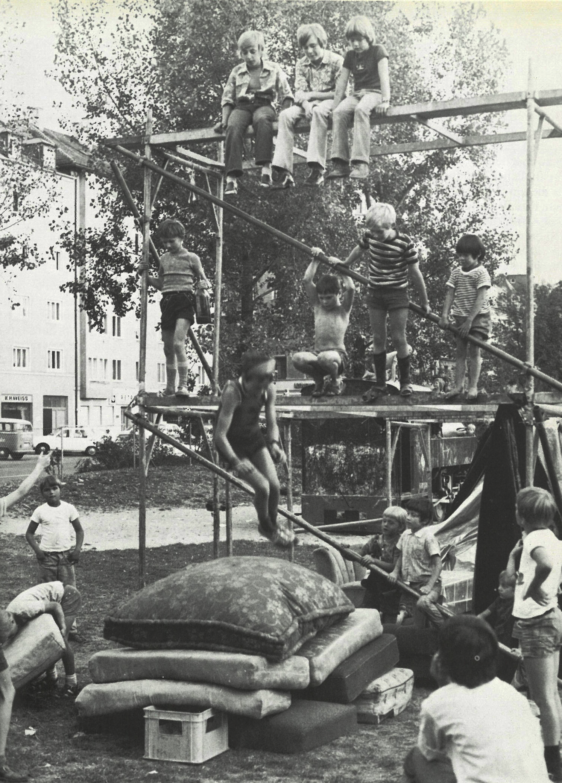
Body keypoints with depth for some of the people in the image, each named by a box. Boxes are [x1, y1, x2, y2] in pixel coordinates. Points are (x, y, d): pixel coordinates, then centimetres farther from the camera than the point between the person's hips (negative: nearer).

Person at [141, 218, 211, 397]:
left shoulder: (191, 258, 2)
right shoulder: (164, 259, 16)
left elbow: (204, 281, 5)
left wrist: (203, 285, -18)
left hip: (184, 300, -5)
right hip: (167, 301, 6)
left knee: (178, 343, -21)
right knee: (168, 348, 8)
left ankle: (183, 385, -20)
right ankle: (170, 387, 19)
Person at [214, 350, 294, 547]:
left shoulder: (269, 390, -17)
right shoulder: (232, 392, -34)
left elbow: (272, 424, -5)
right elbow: (220, 435, -33)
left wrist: (274, 443, -24)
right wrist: (235, 461, -43)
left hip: (253, 436, 5)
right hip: (232, 443, -5)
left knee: (274, 484, -3)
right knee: (262, 487, -14)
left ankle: (273, 523, 28)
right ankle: (265, 526, 17)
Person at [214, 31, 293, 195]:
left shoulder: (274, 69, 11)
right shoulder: (236, 72, 16)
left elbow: (286, 96, 8)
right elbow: (228, 99, 16)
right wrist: (224, 120, 1)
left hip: (264, 105, -2)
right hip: (241, 107, 2)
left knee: (262, 120, -41)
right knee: (233, 127, -34)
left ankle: (266, 168, -49)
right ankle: (231, 178, -43)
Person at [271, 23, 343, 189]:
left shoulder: (336, 61, -4)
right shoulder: (301, 65, 10)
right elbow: (299, 92, 3)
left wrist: (311, 95, -14)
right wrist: (306, 104, -21)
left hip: (328, 101, -5)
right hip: (309, 104, 5)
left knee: (319, 111, -39)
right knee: (286, 115, -23)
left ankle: (317, 168, -41)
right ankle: (285, 173, -31)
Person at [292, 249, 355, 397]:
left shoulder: (343, 309, 8)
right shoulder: (317, 307, 15)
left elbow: (350, 288, -11)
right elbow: (306, 281, 7)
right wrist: (315, 260, 6)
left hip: (337, 354, -3)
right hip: (316, 354, 3)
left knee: (326, 358, -39)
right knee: (298, 358, -29)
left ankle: (335, 381, -3)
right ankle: (319, 380, 2)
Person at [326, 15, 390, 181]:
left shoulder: (377, 50, 1)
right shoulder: (350, 55, 16)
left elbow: (384, 76, -9)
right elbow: (342, 82, 15)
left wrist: (385, 100, -21)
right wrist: (335, 105, 8)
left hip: (374, 92, -5)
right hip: (357, 94, 5)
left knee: (361, 109, -38)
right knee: (339, 113, -26)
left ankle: (361, 164, -46)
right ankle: (340, 164, -33)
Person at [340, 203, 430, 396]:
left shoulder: (404, 242, -18)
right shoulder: (369, 236, -7)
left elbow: (415, 273, -11)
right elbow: (358, 250, 17)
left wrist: (424, 301, -4)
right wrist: (343, 265, 31)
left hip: (397, 295, -4)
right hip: (375, 294, 4)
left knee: (399, 339, -3)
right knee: (378, 339, 7)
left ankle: (405, 382, 12)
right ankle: (380, 383, 15)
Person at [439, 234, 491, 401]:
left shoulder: (481, 273, -12)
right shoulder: (456, 273, 5)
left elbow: (480, 299, -18)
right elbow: (449, 294, 1)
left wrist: (469, 321, -22)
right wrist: (445, 315, -13)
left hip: (478, 317, -5)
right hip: (459, 317, 5)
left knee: (474, 351, -5)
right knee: (460, 352, 5)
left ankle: (473, 386, -2)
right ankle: (458, 385, 5)